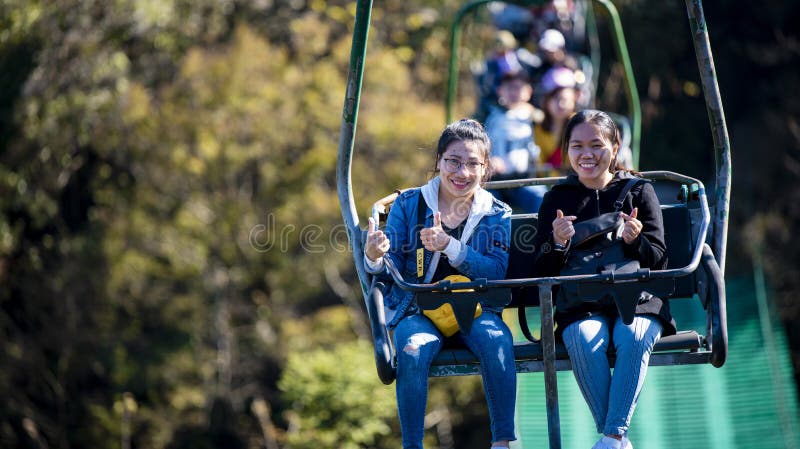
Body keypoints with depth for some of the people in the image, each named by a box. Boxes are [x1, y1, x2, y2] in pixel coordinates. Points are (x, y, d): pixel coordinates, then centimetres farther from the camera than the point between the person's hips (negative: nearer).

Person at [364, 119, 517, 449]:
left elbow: (497, 271, -10)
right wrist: (375, 259, -26)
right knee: (413, 350, -33)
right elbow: (394, 269, -1)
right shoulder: (408, 205, 4)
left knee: (498, 342, -31)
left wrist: (449, 246, -24)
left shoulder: (497, 214, 5)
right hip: (417, 309, 0)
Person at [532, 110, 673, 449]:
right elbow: (542, 272, 9)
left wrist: (635, 241, -15)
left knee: (633, 337, -34)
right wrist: (557, 243, -13)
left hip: (638, 299, 0)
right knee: (584, 339, -33)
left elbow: (659, 260, 6)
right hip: (581, 306, 0)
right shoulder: (557, 198, 13)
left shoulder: (639, 191, 11)